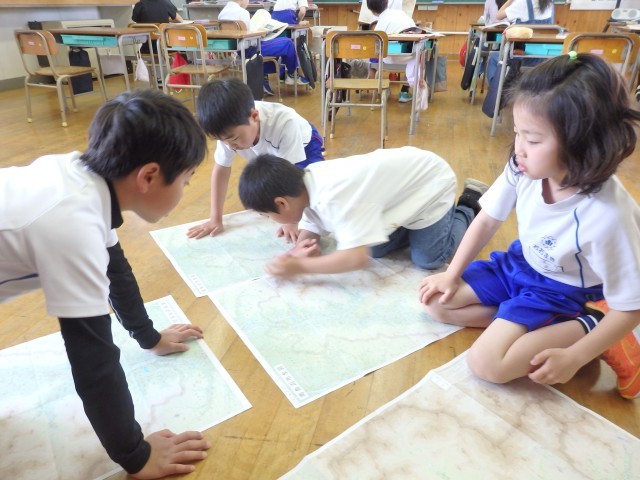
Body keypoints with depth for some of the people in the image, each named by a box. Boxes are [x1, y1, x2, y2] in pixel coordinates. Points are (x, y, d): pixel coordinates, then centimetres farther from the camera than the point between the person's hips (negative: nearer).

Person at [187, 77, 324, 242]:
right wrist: (215, 220, -22)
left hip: (304, 147, -4)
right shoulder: (228, 129, -31)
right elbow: (221, 171, -21)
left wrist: (291, 222, -41)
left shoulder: (284, 123, -45)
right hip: (270, 154, 4)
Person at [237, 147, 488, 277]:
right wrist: (299, 249, -22)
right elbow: (310, 229, 1)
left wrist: (298, 266, -32)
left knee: (427, 259, -5)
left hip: (431, 183, -7)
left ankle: (468, 210, 17)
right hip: (409, 177, 7)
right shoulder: (308, 181, -11)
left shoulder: (334, 197, -39)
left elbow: (358, 258, -41)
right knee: (377, 248, 3)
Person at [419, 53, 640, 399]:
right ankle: (526, 322, -1)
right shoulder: (523, 169, -21)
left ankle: (584, 328, -3)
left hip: (560, 292, -5)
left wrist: (573, 358, -22)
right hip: (517, 265, 6)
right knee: (437, 301, 0)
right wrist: (451, 275, -2)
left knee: (487, 363, -19)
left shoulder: (608, 216, -34)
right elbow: (488, 219, -3)